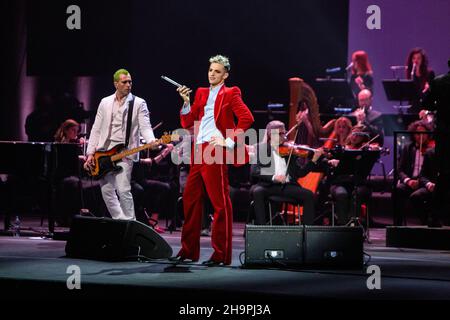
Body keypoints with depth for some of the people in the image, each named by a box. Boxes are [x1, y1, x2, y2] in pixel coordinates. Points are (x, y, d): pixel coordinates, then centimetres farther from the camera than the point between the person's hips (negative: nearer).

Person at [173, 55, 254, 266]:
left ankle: (221, 254, -3)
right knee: (190, 199, 10)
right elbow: (187, 123, 16)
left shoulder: (230, 94, 0)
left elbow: (247, 118, -12)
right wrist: (186, 102, 2)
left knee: (220, 203, -5)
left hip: (215, 152, -8)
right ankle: (189, 250, 20)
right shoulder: (201, 93, 18)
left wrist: (230, 142, -14)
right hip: (198, 153, 8)